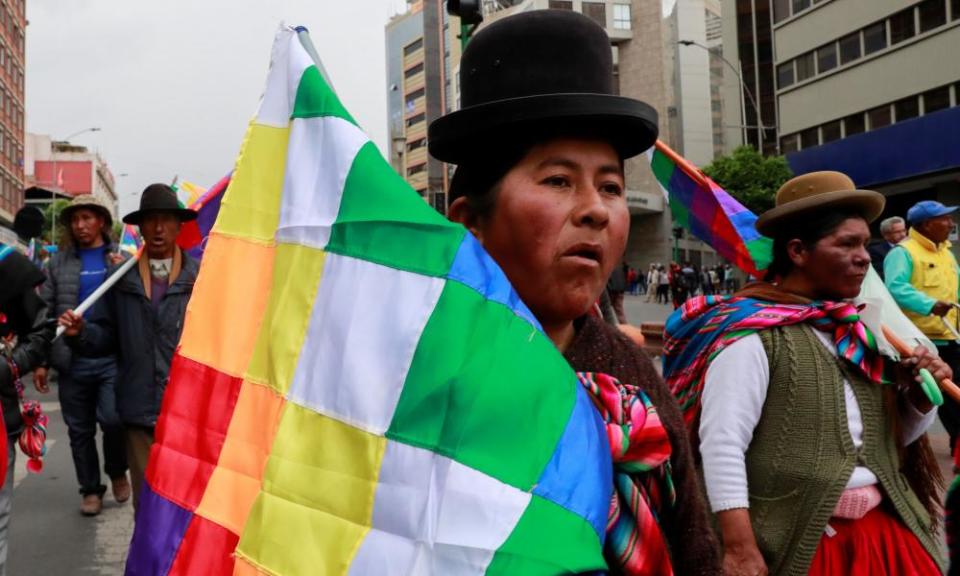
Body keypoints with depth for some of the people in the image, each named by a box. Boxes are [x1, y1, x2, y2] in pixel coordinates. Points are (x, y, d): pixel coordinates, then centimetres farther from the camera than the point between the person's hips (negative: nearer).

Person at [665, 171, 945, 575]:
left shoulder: (855, 331, 10)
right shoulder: (753, 333, -14)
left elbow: (894, 437, 19)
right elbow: (722, 445, -21)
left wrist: (921, 396, 0)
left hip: (883, 529, 7)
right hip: (798, 543, -7)